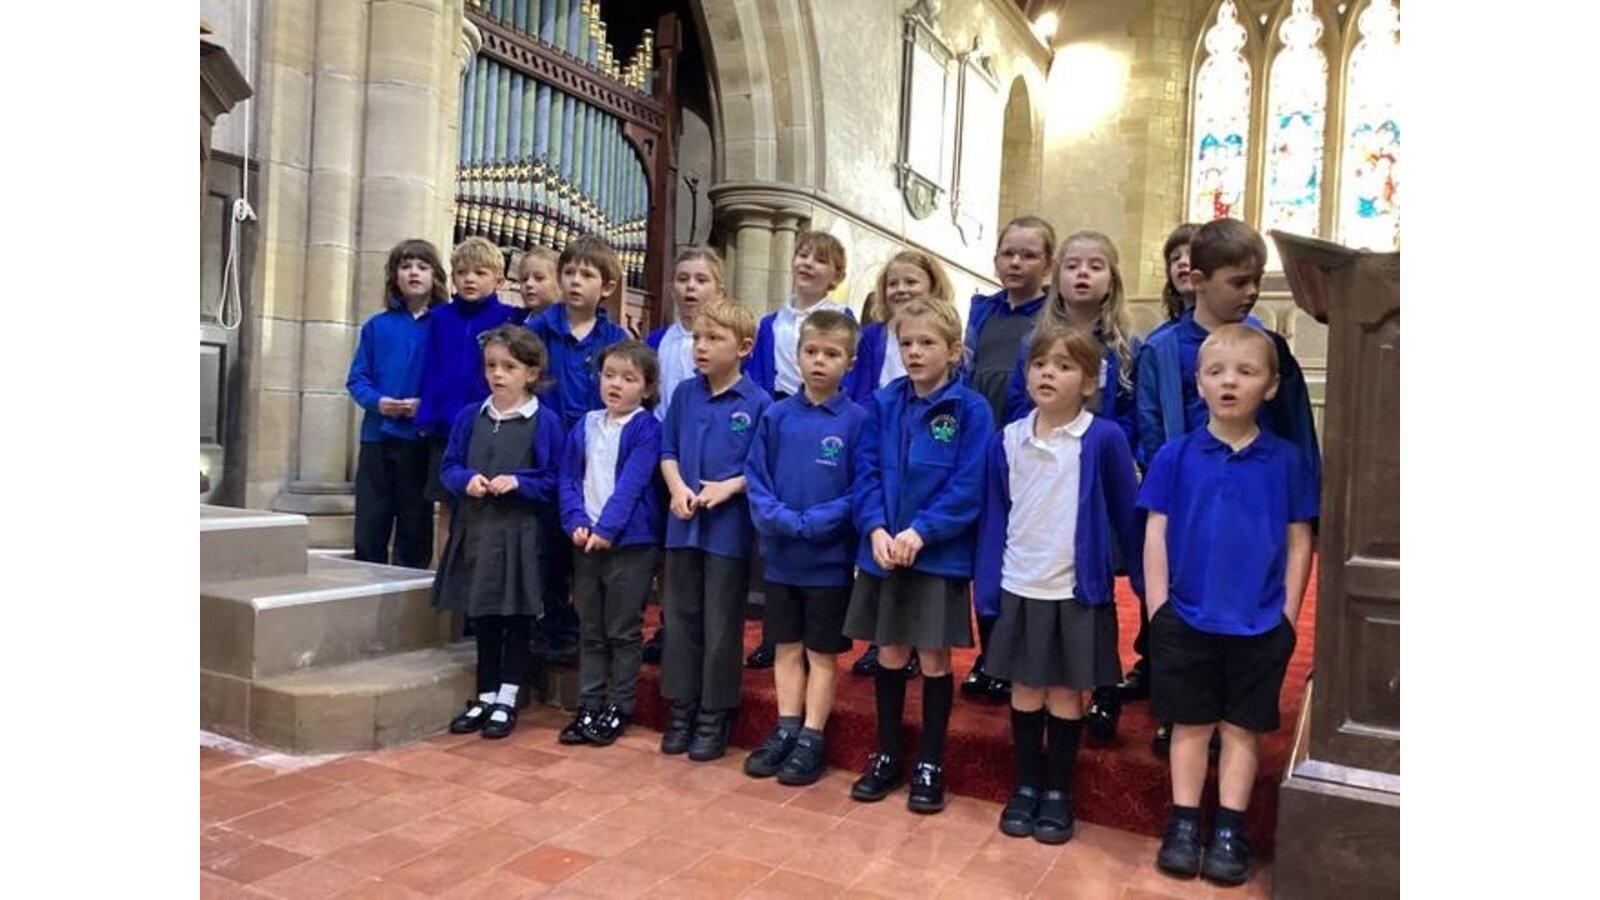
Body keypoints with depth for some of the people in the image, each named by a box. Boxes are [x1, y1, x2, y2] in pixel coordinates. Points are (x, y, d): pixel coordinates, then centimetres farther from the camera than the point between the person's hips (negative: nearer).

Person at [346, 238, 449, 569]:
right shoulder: (376, 327, 8)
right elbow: (357, 379, 7)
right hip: (377, 436, 2)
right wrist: (377, 402, -11)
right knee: (368, 530, 8)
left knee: (414, 528, 7)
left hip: (421, 439, -2)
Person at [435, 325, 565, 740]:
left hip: (520, 534, -4)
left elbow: (555, 480, -5)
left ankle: (506, 699, 18)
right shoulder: (470, 416, 6)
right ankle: (485, 696, 26)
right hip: (475, 529, 4)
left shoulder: (545, 421, -7)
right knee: (482, 617, 13)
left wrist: (517, 482, -19)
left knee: (517, 617, 6)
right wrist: (466, 480, -10)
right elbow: (449, 467, 10)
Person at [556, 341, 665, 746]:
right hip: (585, 541, 5)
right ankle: (590, 705, 23)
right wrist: (576, 522, -8)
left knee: (623, 631, 4)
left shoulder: (646, 428, -7)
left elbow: (631, 484, -15)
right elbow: (568, 479, 7)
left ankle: (619, 708, 16)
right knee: (590, 630, 13)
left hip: (631, 542, -5)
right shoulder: (584, 427, 10)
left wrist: (607, 528, -21)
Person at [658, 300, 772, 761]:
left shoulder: (757, 402, -8)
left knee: (721, 626, 6)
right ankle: (681, 710, 26)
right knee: (680, 619, 12)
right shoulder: (685, 393, 5)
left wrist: (729, 487, -18)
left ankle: (714, 717, 19)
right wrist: (677, 488, -6)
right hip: (683, 526, 4)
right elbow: (668, 451, 11)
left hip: (730, 529, -4)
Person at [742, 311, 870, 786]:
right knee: (787, 648, 14)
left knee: (822, 653, 9)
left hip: (830, 559, -3)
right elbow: (756, 480, 1)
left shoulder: (857, 421, -8)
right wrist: (780, 519, -16)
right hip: (780, 557, 3)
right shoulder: (776, 416, 1)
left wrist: (810, 523, -20)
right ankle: (786, 730, 26)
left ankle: (811, 740, 19)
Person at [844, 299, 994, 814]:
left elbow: (968, 487, -12)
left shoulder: (970, 409, -7)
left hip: (940, 555, -3)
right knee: (889, 656, 13)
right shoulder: (884, 404, 6)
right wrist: (876, 528, -13)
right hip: (882, 551, 4)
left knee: (934, 660, 7)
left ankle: (930, 764, 22)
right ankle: (887, 756, 28)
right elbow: (867, 473, 2)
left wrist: (921, 531, -21)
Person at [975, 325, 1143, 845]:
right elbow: (994, 518, 4)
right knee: (1025, 692, 12)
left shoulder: (1104, 440, -8)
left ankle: (1058, 793, 26)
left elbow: (1127, 516, -2)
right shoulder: (1007, 440, 1)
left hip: (1078, 590, -2)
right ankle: (1026, 786, 28)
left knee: (1065, 695, 9)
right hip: (1019, 588, 3)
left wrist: (1145, 583, 0)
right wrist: (986, 587, 0)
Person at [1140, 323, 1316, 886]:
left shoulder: (1288, 461, -1)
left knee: (1243, 729, 11)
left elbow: (1299, 542, 3)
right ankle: (1183, 825, 22)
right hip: (1187, 620, 0)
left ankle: (1230, 832, 22)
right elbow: (1157, 534, 0)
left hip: (1260, 626, 0)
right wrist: (1159, 610, -4)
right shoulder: (1176, 456, -3)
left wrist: (1288, 616, 0)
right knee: (1191, 725, 11)